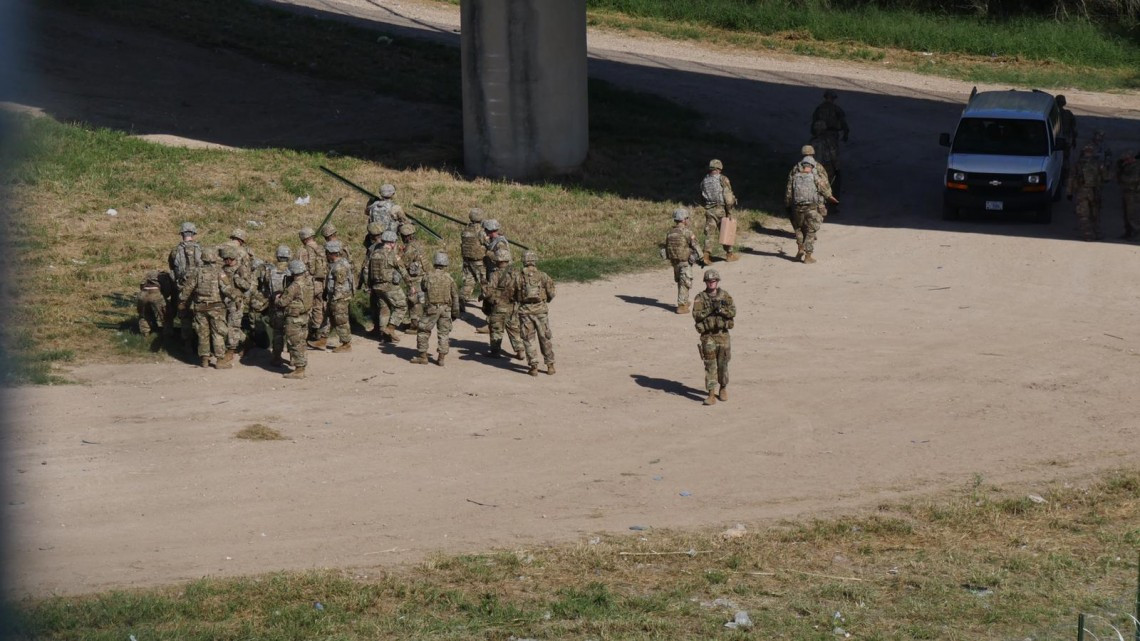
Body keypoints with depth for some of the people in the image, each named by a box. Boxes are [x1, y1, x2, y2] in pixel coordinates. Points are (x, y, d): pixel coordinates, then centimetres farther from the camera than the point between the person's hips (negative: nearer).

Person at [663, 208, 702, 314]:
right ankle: (681, 306, -3)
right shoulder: (687, 232, -18)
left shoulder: (670, 233, 3)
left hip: (674, 262, 7)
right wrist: (700, 257, 4)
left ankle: (684, 302, 34)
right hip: (685, 262, -7)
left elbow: (667, 247, 10)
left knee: (680, 283, 21)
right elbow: (696, 246, -12)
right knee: (685, 284, 0)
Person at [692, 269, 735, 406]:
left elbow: (733, 312, -6)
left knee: (723, 364, 9)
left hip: (722, 334, 2)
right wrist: (710, 309, -23)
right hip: (707, 335, -2)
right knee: (710, 365, -6)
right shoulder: (700, 298, -2)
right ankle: (711, 394, -8)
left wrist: (720, 309, -22)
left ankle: (723, 388, 29)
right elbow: (696, 315, -12)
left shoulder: (725, 296, 3)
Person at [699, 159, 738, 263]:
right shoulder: (722, 179, -9)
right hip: (721, 208, -3)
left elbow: (702, 197, 12)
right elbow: (728, 196, -13)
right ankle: (730, 254, 18)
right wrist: (729, 211, -10)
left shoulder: (704, 181, 6)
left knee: (710, 233, 3)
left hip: (709, 210, 3)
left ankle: (707, 254, -11)